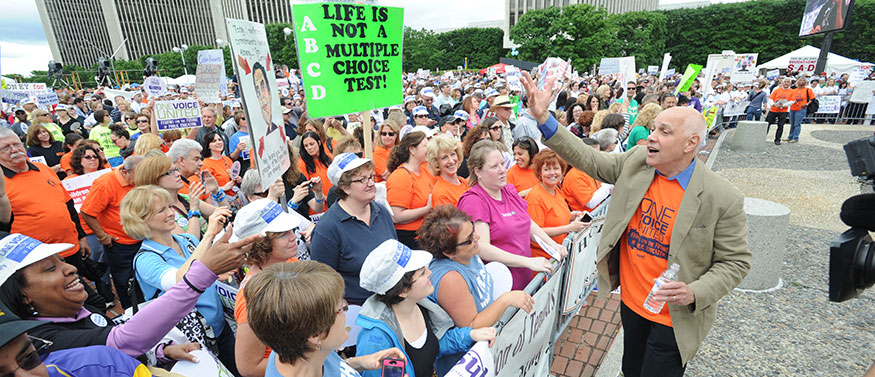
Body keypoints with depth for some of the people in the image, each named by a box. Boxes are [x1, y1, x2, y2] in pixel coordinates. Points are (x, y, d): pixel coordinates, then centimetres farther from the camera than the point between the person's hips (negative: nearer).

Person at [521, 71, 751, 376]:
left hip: (674, 317, -4)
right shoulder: (635, 162, -8)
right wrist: (543, 118, -15)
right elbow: (589, 160, -5)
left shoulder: (724, 199, -19)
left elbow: (735, 261, -10)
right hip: (630, 302, 5)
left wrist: (695, 293, -26)